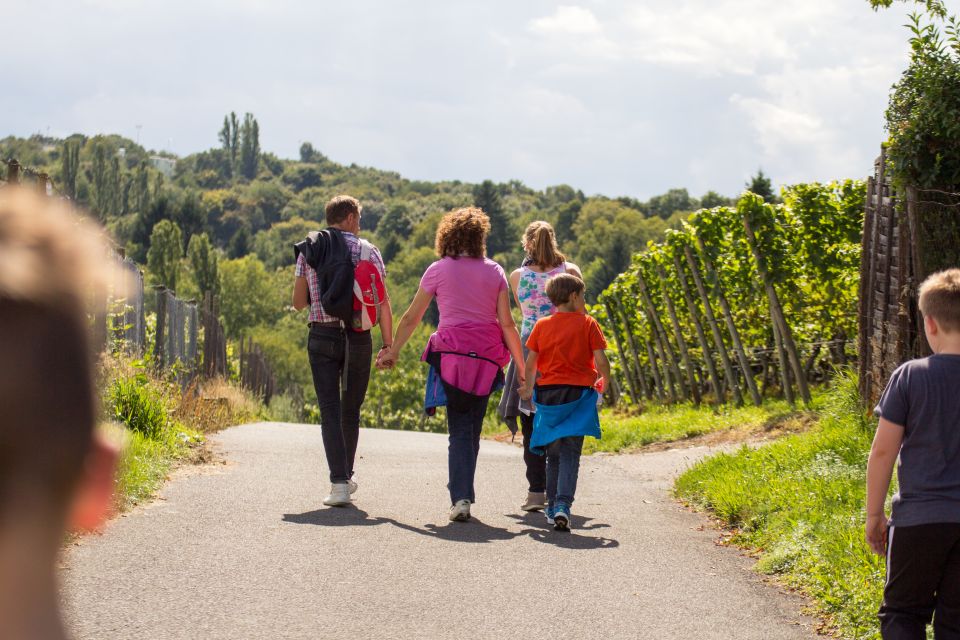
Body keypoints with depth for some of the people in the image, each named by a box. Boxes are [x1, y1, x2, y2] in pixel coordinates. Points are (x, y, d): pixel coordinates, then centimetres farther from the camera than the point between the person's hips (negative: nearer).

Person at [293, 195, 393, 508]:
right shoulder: (368, 251, 1)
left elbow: (298, 302, 6)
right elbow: (382, 302, -3)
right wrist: (388, 344, 2)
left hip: (321, 337, 0)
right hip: (358, 338, 0)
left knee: (330, 409, -3)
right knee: (351, 409, 16)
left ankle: (339, 483, -14)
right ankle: (347, 475, 29)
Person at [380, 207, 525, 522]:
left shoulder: (439, 270, 4)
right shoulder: (494, 271, 8)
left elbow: (411, 318, 10)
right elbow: (507, 323, 4)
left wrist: (392, 351, 22)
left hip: (452, 353, -2)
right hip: (487, 356, 2)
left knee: (460, 429, 0)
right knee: (473, 428, 12)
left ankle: (461, 497, -15)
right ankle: (463, 491, 14)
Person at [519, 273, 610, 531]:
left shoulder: (542, 325, 4)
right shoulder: (588, 324, -3)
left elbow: (530, 362, 3)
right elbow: (600, 360, -7)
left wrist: (529, 389, 18)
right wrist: (604, 382, 11)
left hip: (547, 392, 3)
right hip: (578, 394, -3)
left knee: (553, 454, 15)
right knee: (570, 455, -3)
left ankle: (552, 507, 17)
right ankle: (563, 505, -19)